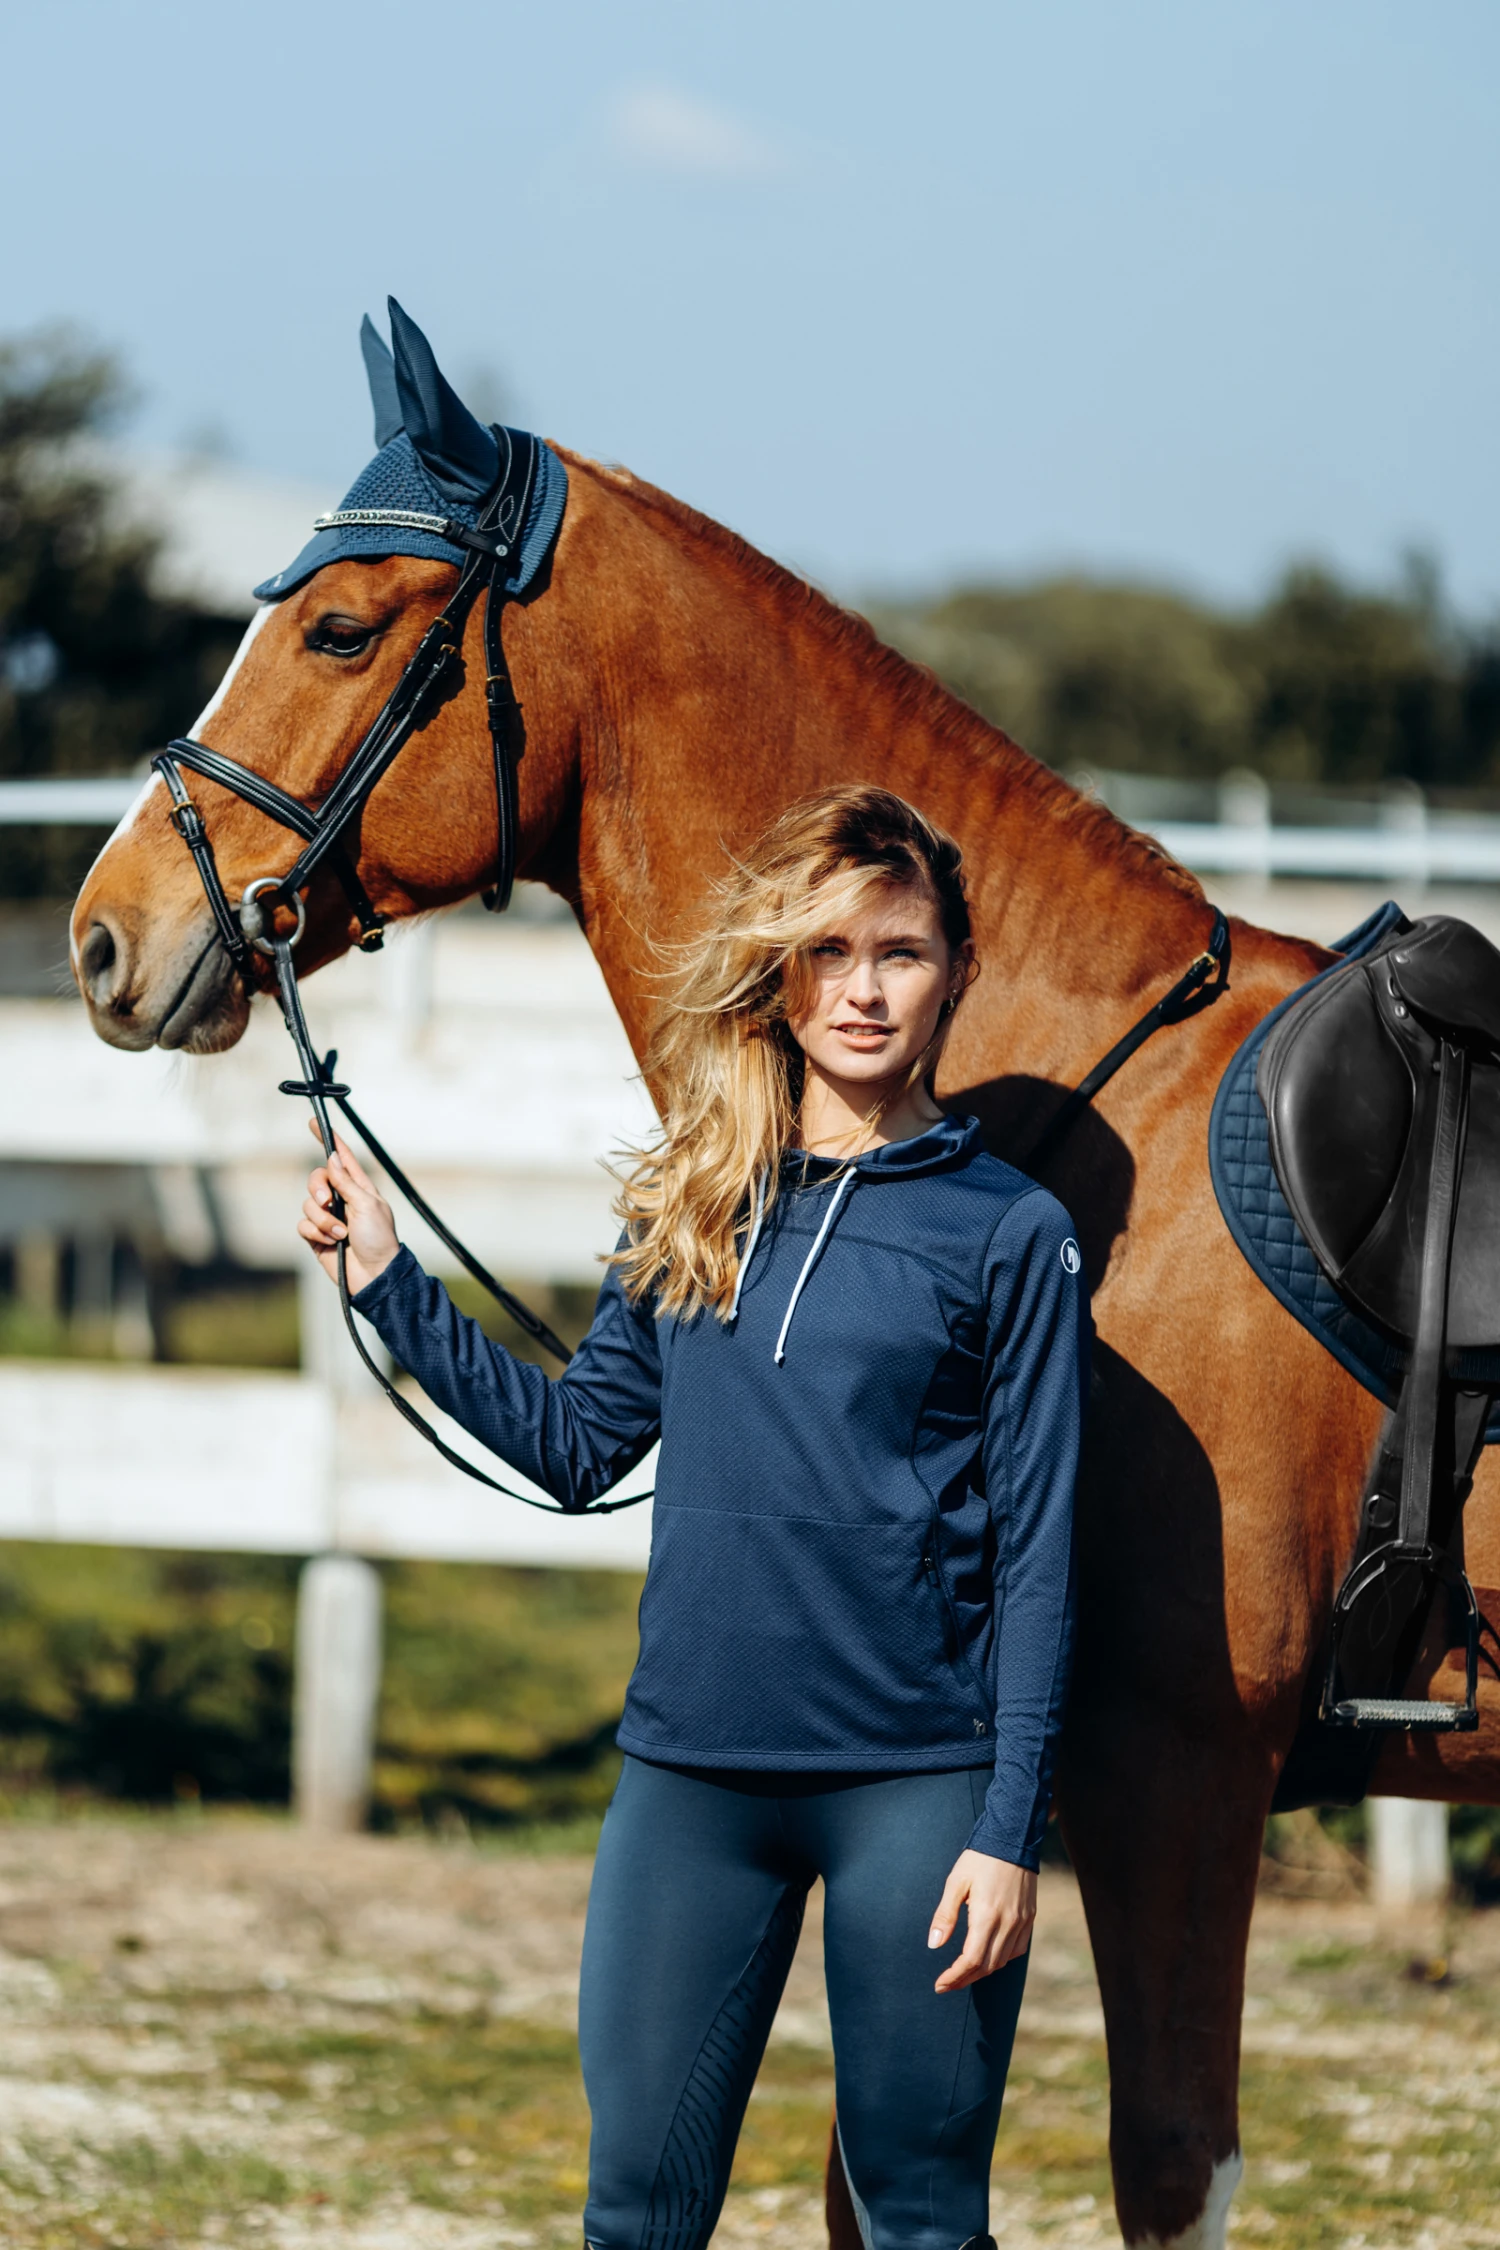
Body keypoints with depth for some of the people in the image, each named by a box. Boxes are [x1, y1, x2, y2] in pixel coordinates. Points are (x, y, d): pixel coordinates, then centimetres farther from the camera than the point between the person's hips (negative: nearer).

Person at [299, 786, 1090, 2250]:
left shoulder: (1010, 1233, -3)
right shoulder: (693, 1209, 9)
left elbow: (1036, 1555, -5)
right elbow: (579, 1446, 14)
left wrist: (1011, 1831, -10)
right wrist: (393, 1292, 9)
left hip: (916, 1783, -4)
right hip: (692, 1769, 4)